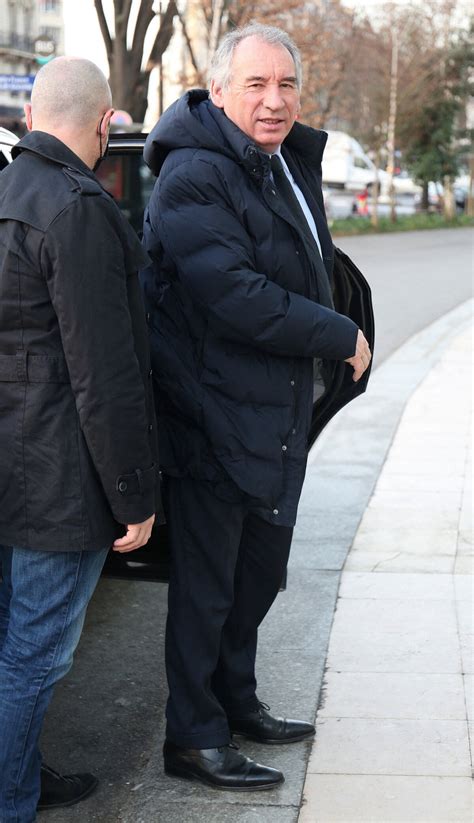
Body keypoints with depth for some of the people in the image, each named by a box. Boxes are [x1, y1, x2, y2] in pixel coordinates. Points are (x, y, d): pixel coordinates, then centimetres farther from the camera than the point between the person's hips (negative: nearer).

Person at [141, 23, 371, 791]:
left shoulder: (294, 159, 11)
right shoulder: (195, 174, -18)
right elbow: (235, 295, -27)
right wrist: (341, 337, -18)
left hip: (276, 415, 9)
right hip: (214, 418, -9)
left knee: (261, 570, 20)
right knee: (207, 584, 3)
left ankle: (236, 700, 38)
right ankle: (194, 737, 18)